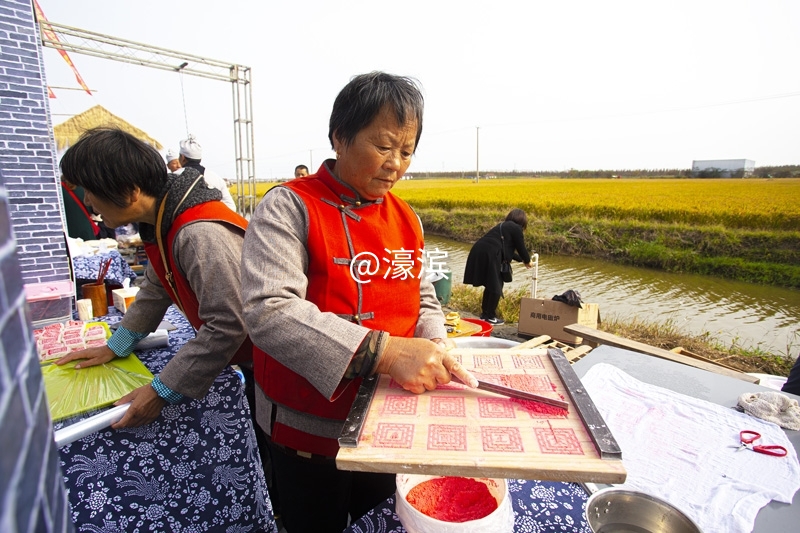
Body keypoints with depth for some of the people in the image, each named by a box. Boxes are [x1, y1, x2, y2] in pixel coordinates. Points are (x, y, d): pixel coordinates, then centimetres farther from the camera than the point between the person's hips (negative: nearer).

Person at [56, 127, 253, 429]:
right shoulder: (161, 222, 1)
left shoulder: (200, 234, -32)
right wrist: (115, 347, 14)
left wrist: (161, 392, -24)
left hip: (257, 357, -8)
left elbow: (227, 324, -32)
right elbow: (156, 290, 15)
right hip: (231, 355, 8)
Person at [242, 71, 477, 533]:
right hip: (311, 429, -4)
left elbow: (424, 301, 7)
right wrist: (381, 351, -36)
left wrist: (436, 347, -14)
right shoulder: (290, 207, -16)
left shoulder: (406, 218, 1)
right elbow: (268, 311, -29)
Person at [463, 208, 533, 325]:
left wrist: (521, 259, 42)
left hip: (478, 251, 9)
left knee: (489, 285, 21)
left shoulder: (503, 226, 27)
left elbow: (507, 248, 34)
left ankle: (484, 314, 29)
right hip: (490, 255, -9)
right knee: (496, 287, 5)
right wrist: (527, 261, 26)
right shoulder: (516, 228, 1)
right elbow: (521, 247, 8)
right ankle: (490, 317, 14)